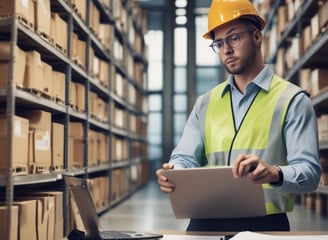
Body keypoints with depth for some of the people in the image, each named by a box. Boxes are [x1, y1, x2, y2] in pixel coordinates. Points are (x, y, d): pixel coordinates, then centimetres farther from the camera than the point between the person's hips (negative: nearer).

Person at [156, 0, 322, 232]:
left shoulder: (292, 100, 3)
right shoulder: (206, 104, 16)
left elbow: (309, 171, -6)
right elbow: (186, 158, 10)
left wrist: (274, 173, -27)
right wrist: (174, 173, -13)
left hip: (263, 224, -3)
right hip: (206, 224, 3)